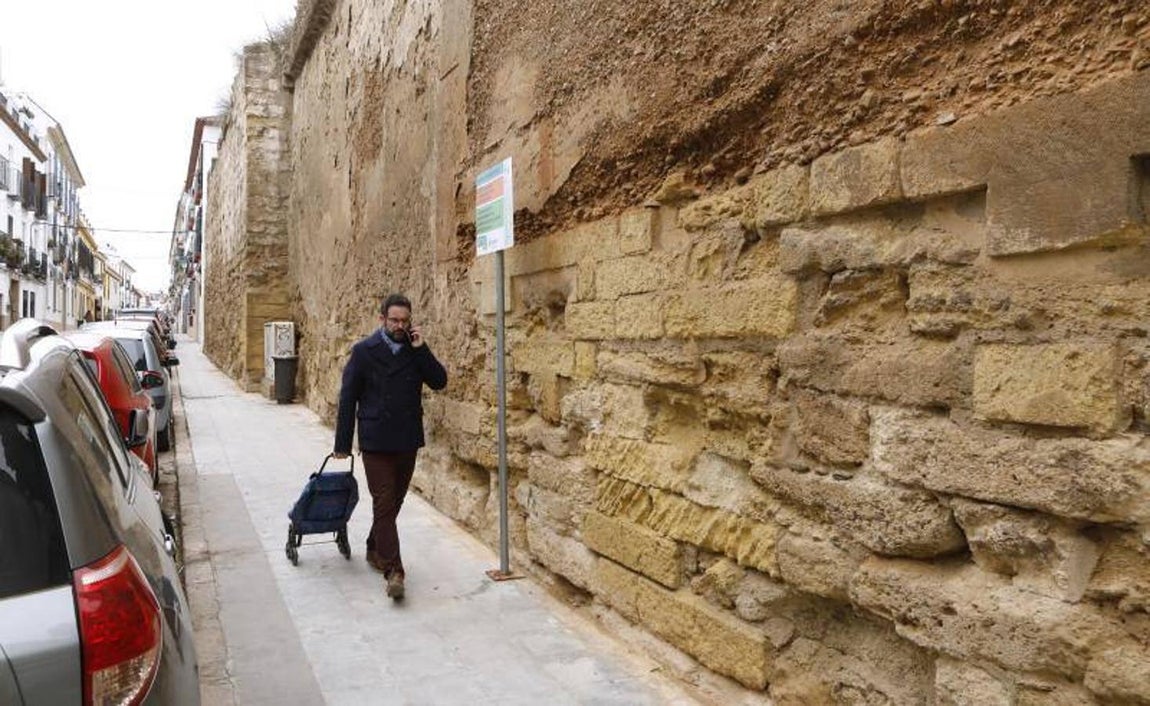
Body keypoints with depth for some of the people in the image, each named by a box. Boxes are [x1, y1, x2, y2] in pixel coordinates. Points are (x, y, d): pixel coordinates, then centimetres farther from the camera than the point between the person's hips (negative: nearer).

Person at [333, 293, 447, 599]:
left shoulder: (415, 350, 6)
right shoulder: (364, 351, -4)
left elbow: (440, 381, -4)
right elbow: (348, 399, -2)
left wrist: (421, 349, -13)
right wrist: (342, 444, -2)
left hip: (408, 441, 4)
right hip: (376, 443, -4)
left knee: (392, 503, 16)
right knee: (384, 505, -6)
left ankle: (375, 550, 36)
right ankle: (393, 570, -4)